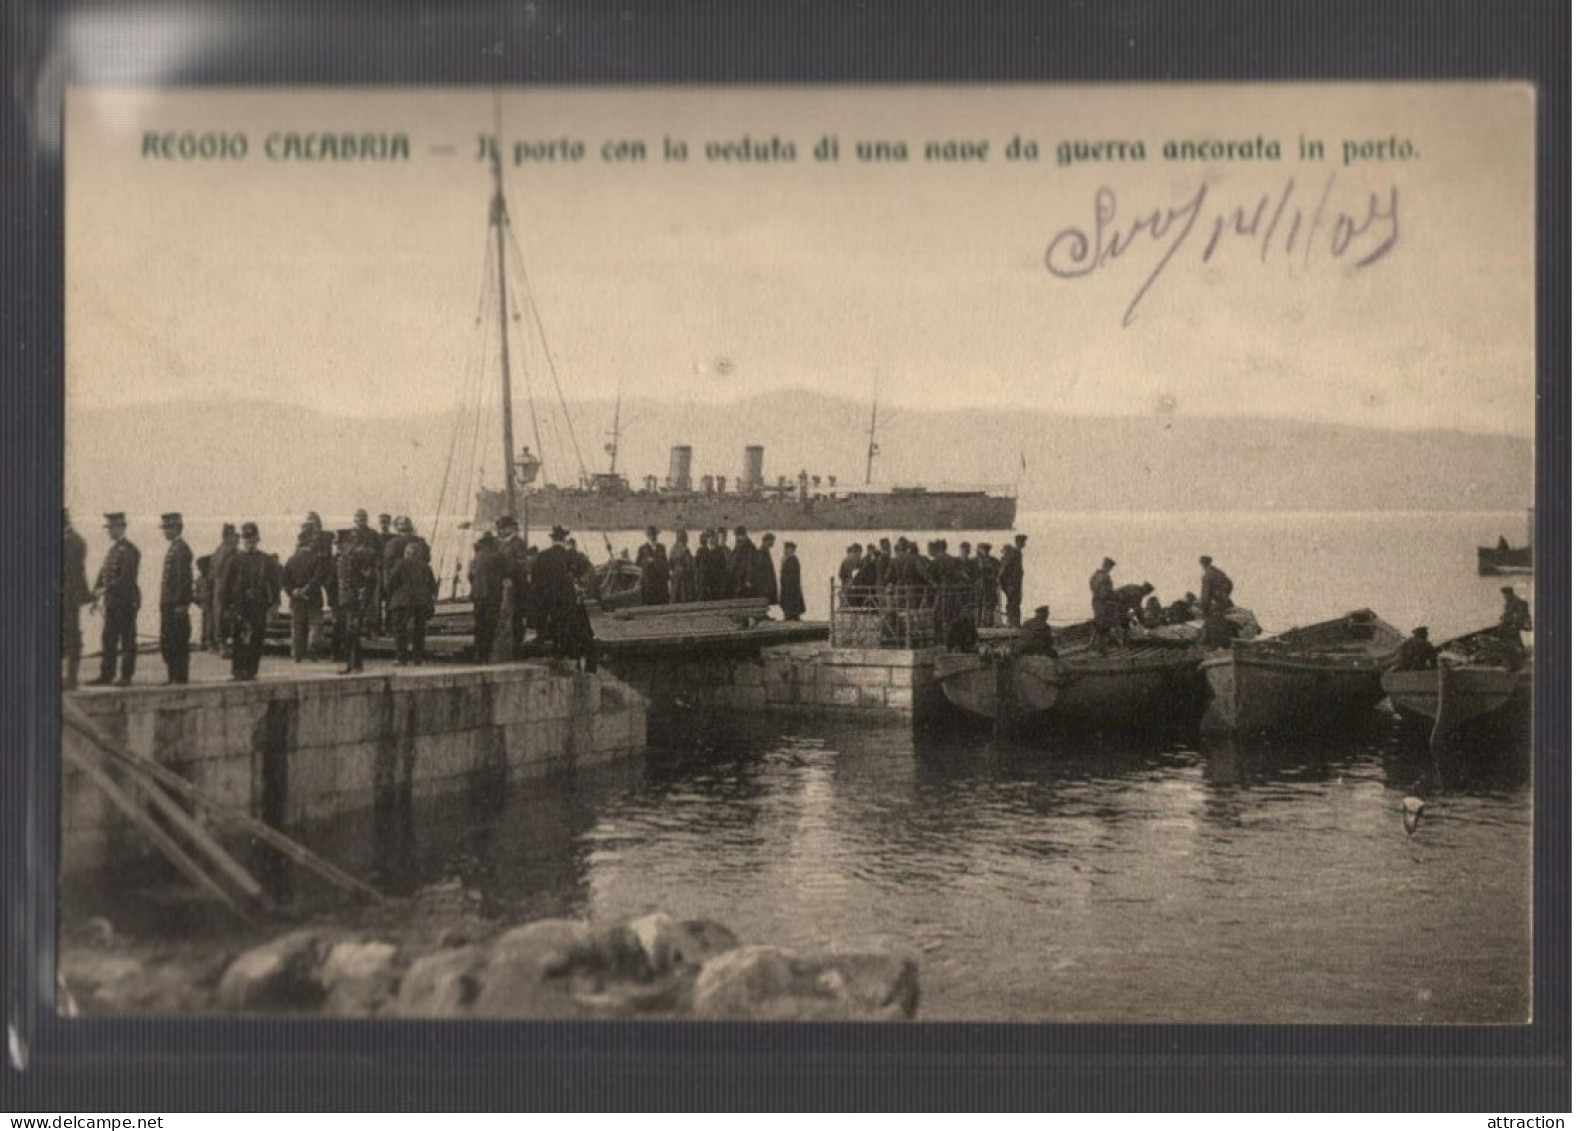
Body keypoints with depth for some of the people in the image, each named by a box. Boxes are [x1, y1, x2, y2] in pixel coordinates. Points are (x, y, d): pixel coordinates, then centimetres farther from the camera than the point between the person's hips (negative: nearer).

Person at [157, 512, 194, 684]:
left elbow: (184, 578, -18)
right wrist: (164, 602, 17)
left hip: (176, 604, -10)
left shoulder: (181, 548, -12)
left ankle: (180, 677, -3)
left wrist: (181, 604, -21)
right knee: (166, 642, 11)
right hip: (168, 603, 10)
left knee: (178, 642, -6)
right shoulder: (173, 548, 17)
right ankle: (172, 676, 15)